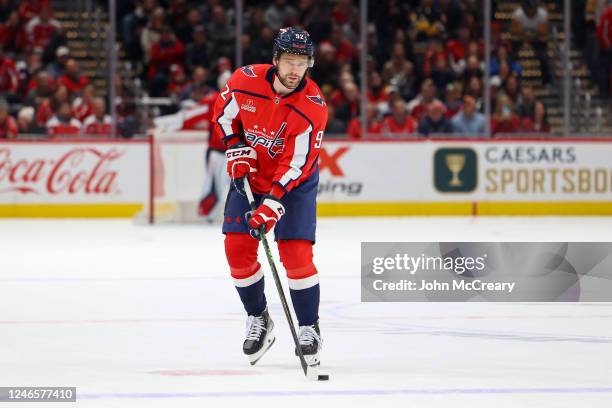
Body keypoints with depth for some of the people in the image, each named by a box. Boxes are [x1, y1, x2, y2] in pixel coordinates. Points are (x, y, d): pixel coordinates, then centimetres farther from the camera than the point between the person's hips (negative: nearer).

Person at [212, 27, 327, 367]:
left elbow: (296, 165, -26)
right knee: (237, 247, -4)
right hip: (249, 175, 3)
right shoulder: (245, 81, -19)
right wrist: (238, 153, -8)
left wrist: (272, 206, -33)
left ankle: (309, 327, 1)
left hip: (294, 182, -3)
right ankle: (258, 319, 15)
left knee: (296, 251, -14)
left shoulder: (313, 107, -26)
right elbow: (224, 113, 3)